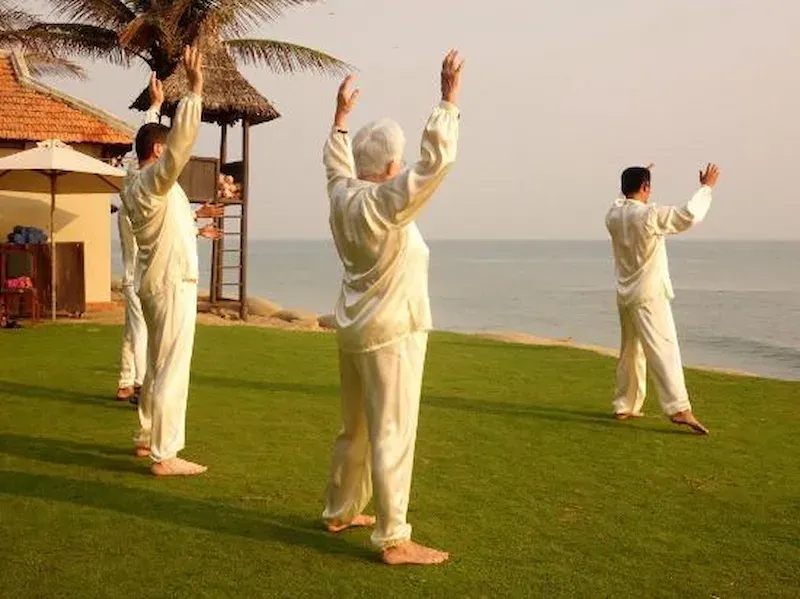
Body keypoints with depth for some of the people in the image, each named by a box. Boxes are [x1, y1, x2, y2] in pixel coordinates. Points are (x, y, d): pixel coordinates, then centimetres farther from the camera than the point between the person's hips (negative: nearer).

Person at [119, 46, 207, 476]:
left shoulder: (133, 182, 10)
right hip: (173, 285, -10)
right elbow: (182, 141, -30)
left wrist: (155, 103, 36)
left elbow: (153, 138, 27)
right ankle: (165, 456, -6)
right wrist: (195, 90, -29)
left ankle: (148, 438, 28)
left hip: (157, 283, 10)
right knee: (172, 370, -8)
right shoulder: (153, 181, -17)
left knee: (158, 366, 18)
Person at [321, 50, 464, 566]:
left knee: (355, 429, 20)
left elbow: (338, 161, 24)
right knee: (393, 436, -6)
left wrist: (342, 116, 32)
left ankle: (341, 512, 33)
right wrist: (449, 100, -19)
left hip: (355, 329, 9)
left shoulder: (343, 197, 3)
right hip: (392, 333, -9)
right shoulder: (386, 204, -18)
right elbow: (437, 160, -24)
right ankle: (394, 540, -3)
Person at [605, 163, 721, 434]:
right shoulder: (649, 215, -17)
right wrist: (707, 187, -6)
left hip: (625, 295, 8)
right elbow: (690, 215, -20)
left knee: (631, 351, 18)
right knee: (664, 349, -12)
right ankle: (679, 408, -20)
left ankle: (624, 406, 25)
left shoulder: (613, 216, 3)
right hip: (649, 295, -7)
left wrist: (635, 178, 38)